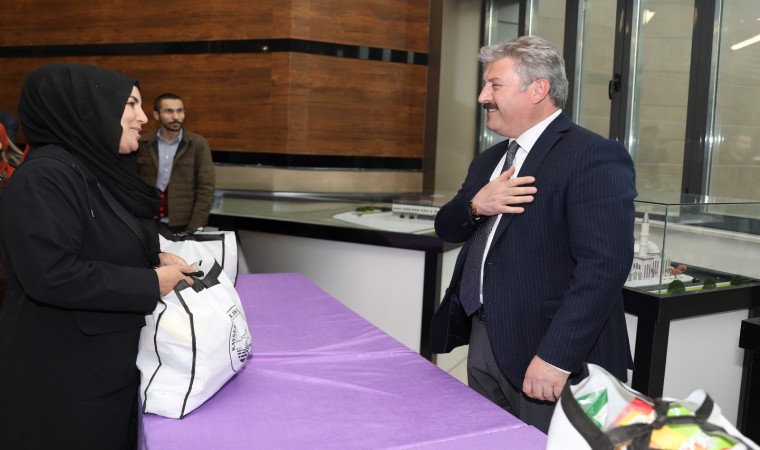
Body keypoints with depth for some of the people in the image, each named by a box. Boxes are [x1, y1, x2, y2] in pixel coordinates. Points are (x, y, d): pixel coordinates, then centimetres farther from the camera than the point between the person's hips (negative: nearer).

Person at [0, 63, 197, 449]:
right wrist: (150, 283, -22)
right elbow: (53, 275, -30)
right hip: (61, 371, -9)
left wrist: (155, 259, -1)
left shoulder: (101, 170, 6)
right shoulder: (45, 176, -23)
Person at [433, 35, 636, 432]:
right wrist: (476, 205, -9)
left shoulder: (595, 157, -14)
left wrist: (556, 356, -25)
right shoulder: (489, 160, 13)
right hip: (484, 341, 8)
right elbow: (447, 229, 13)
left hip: (550, 353, -7)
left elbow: (604, 265, -22)